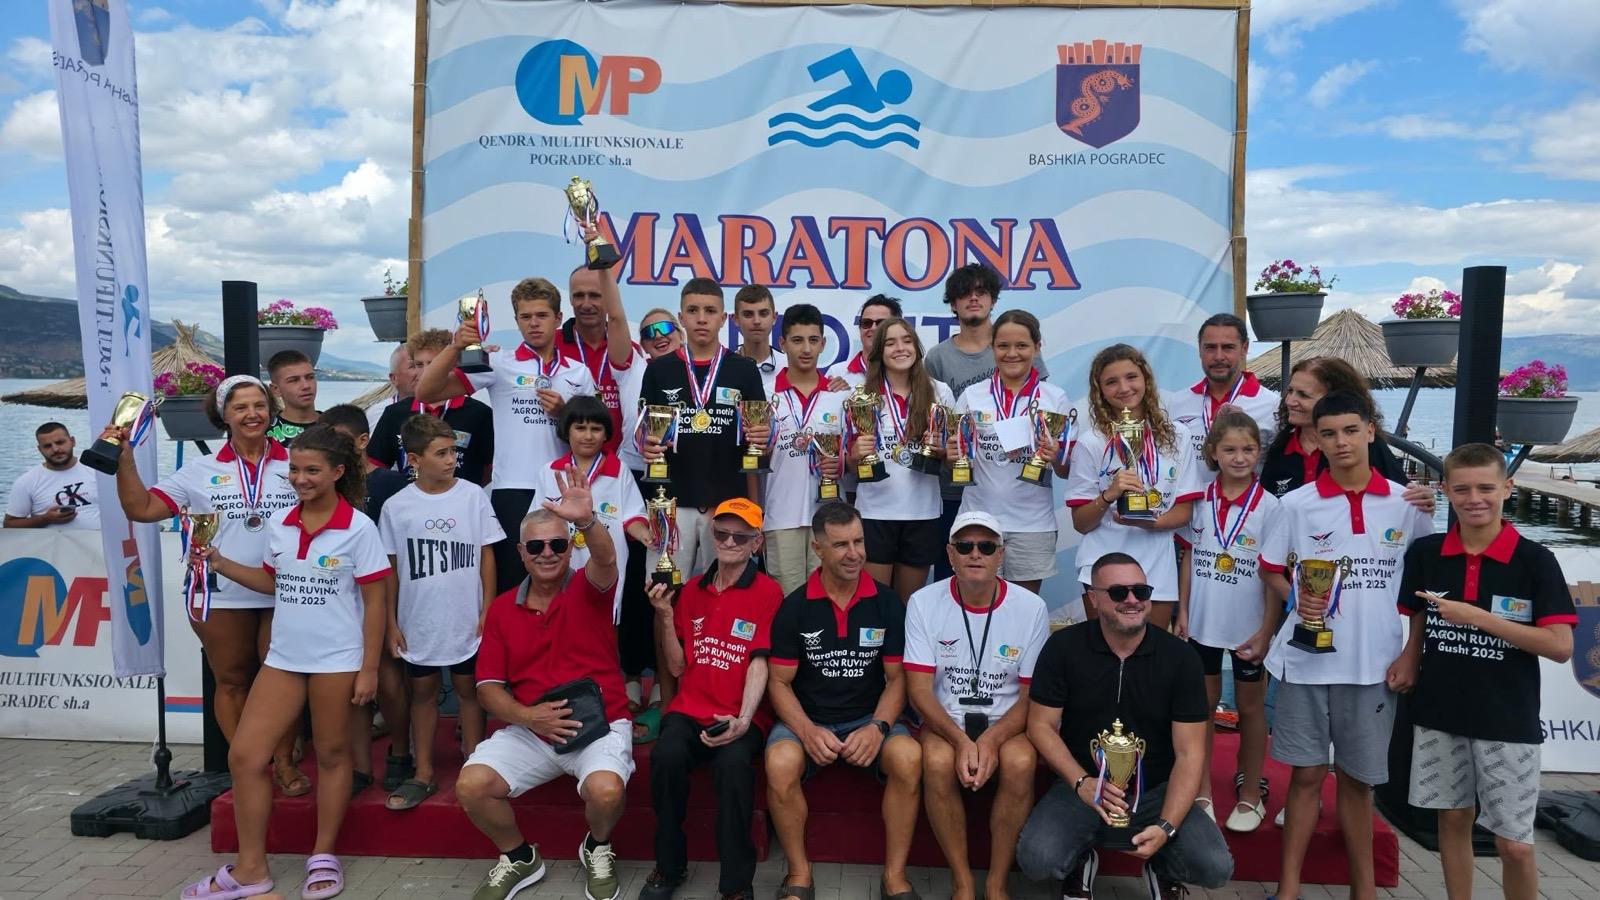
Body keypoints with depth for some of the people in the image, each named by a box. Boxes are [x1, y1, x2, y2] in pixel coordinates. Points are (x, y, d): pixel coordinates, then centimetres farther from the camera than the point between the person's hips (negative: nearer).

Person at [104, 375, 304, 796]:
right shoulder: (201, 470, 4)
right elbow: (141, 509, 3)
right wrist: (124, 460, -7)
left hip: (285, 593, -1)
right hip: (222, 596, 1)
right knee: (231, 681, 12)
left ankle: (284, 762, 23)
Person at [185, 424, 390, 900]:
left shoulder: (359, 529, -11)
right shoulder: (280, 526, 4)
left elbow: (374, 602, -9)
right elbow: (273, 582, 18)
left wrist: (369, 668, -10)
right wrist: (219, 562, 4)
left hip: (336, 661, -5)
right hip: (283, 658, 6)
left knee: (331, 754, 8)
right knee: (244, 755, 3)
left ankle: (324, 857, 25)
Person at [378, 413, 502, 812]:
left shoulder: (473, 495, -5)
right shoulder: (396, 506, -4)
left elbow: (486, 555, 0)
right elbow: (389, 568, 2)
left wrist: (487, 610, -3)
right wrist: (390, 623, 1)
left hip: (466, 621, -1)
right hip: (417, 622, 1)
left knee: (468, 690, 11)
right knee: (423, 692, 13)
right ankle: (423, 774, 24)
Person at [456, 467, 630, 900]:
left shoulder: (587, 590, -3)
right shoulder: (502, 608, 7)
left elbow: (606, 560, -29)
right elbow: (488, 686, 6)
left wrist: (587, 521, -51)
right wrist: (527, 716, -14)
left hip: (599, 725, -3)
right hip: (527, 730, 4)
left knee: (605, 790, -31)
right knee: (471, 785, -19)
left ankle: (597, 849, 7)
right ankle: (519, 858, 11)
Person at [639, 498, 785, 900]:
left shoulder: (768, 592, -1)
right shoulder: (692, 589, 12)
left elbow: (759, 662, -10)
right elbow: (677, 667, 11)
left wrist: (743, 720, -24)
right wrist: (665, 616, -3)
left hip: (743, 716, -3)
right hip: (691, 710, 3)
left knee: (733, 762, -34)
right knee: (667, 756, -28)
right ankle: (669, 866, -4)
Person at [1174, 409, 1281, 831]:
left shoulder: (1268, 507, -9)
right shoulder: (1200, 500, -1)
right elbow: (1188, 558, 5)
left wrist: (1266, 630, -10)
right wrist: (1182, 613, 2)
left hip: (1247, 626, -2)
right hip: (1203, 621, 3)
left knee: (1250, 707, 12)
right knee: (1203, 705, 12)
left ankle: (1250, 794, 26)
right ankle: (1201, 791, 25)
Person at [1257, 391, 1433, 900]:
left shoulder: (1405, 504, 0)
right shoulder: (1298, 504, -2)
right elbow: (1269, 570, 8)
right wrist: (1295, 597, -13)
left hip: (1374, 664, 1)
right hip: (1306, 660, 0)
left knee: (1357, 779, 11)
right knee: (1306, 773, 7)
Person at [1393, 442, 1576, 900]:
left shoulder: (1535, 561, -9)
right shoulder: (1424, 553, 0)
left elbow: (1560, 646, -14)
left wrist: (1476, 616, -20)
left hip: (1508, 722, -3)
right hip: (1439, 715, 3)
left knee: (1514, 843, 2)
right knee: (1453, 820, 14)